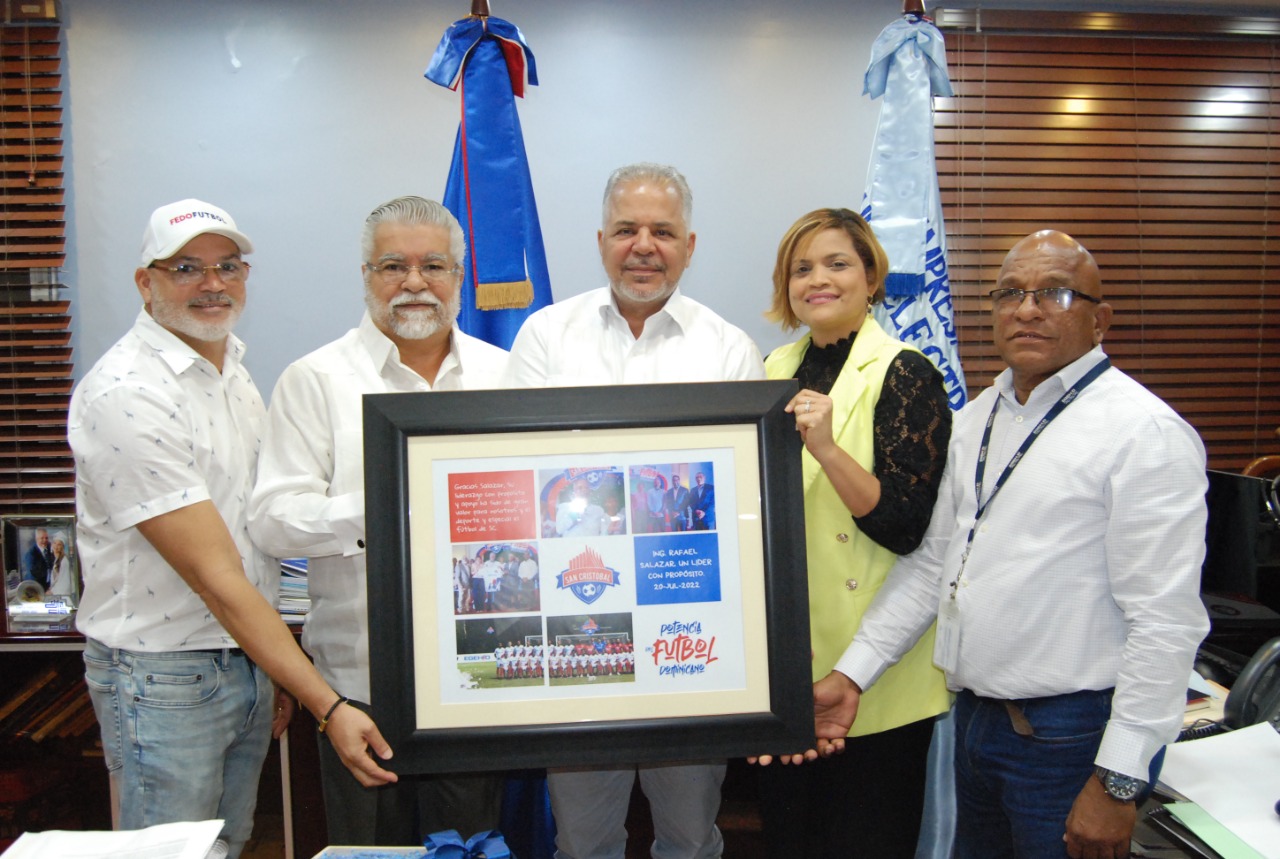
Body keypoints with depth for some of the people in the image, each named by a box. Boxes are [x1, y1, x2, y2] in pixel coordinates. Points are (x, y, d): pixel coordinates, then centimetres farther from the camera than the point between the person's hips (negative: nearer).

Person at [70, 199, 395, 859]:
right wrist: (329, 706, -25)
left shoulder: (234, 368, 7)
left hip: (248, 657, 8)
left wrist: (279, 672, 12)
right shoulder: (125, 394, -20)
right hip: (164, 674, -7)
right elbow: (214, 577, -24)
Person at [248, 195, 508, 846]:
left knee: (471, 840, 17)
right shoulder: (315, 379, -2)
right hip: (362, 674, -2)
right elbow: (272, 519, -9)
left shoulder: (503, 374, 8)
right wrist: (375, 511, -23)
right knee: (371, 843, 12)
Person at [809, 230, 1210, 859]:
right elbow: (932, 562, 10)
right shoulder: (977, 418, 8)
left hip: (1072, 735, -7)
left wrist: (1118, 783, -19)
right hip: (974, 716, 7)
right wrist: (852, 673, 5)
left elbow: (1165, 623, -19)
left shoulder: (1144, 433, -15)